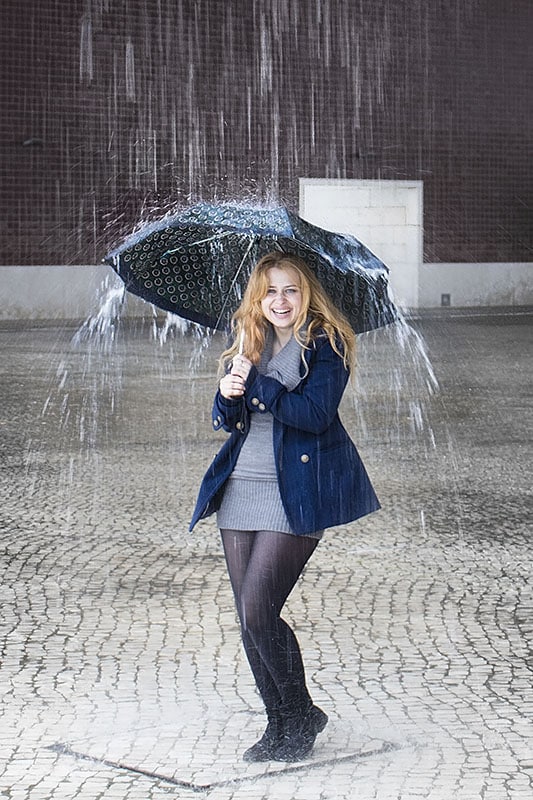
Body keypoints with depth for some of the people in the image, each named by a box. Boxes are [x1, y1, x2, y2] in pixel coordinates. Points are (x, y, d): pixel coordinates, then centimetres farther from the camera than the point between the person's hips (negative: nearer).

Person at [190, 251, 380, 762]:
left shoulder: (325, 345, -3)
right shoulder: (248, 344, 14)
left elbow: (316, 413, -16)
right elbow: (225, 421, 13)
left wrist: (255, 383, -17)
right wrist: (227, 394, -9)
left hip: (295, 495, -6)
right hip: (240, 490, 6)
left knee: (258, 613, -13)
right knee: (249, 620, 6)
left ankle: (301, 716, 7)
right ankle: (279, 722, 20)